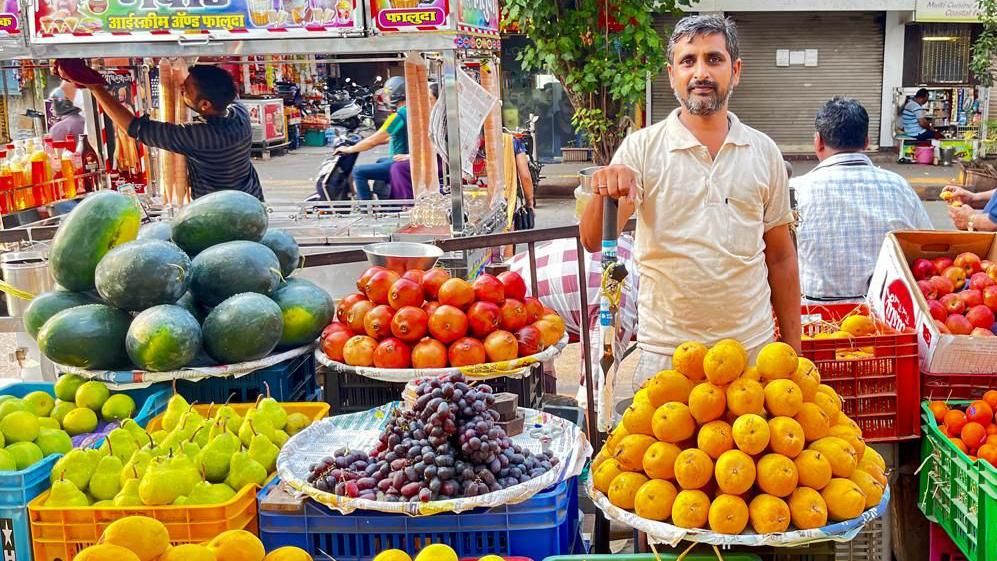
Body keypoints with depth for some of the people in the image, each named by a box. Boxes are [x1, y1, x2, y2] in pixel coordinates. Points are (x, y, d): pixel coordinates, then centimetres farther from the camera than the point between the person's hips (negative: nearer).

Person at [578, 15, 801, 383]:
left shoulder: (764, 152, 4)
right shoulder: (641, 148, -5)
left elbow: (780, 257, 9)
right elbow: (594, 241, -14)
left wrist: (793, 349, 7)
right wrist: (605, 197, -35)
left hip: (752, 348, 2)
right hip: (664, 352, -2)